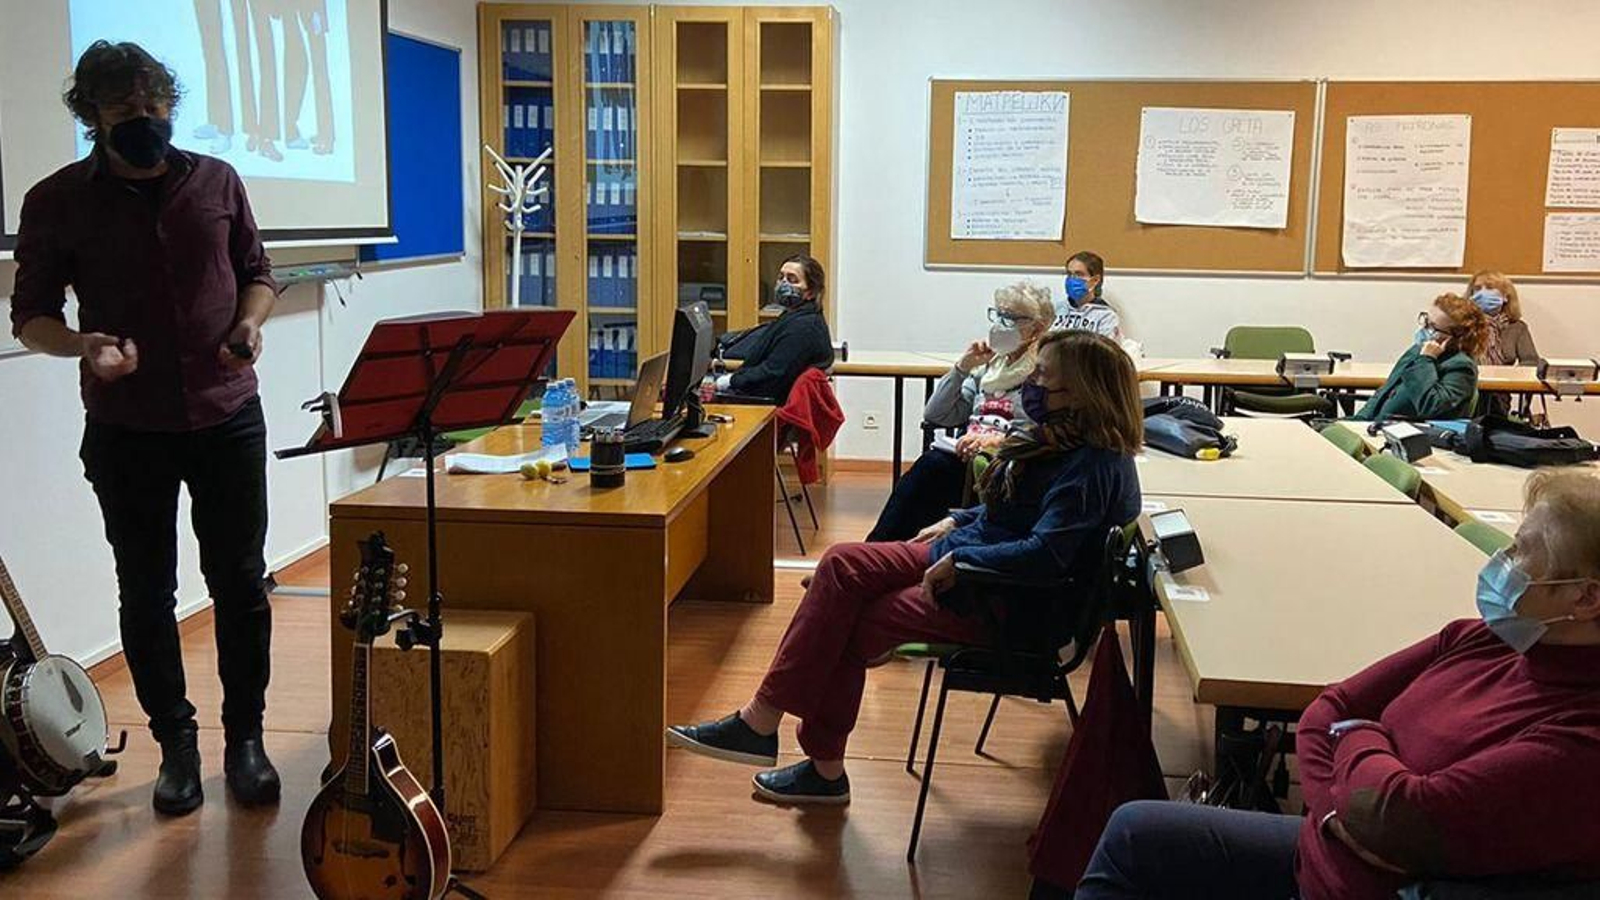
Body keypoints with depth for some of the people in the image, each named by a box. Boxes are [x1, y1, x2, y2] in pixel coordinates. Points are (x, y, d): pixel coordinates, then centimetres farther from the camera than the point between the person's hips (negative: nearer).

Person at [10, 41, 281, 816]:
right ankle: (176, 744, 24)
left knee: (239, 582, 6)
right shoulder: (56, 202, -3)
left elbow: (256, 273, 13)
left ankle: (245, 738, 21)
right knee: (146, 592, 9)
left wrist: (250, 322, -8)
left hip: (227, 416, 1)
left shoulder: (217, 181, 2)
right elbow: (30, 315, 1)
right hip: (126, 430, -1)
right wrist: (82, 344, -20)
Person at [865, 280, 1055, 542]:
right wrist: (962, 367, 9)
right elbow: (934, 415, 19)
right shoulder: (988, 366, 22)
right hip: (970, 457, 6)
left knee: (933, 466, -29)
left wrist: (996, 440, -23)